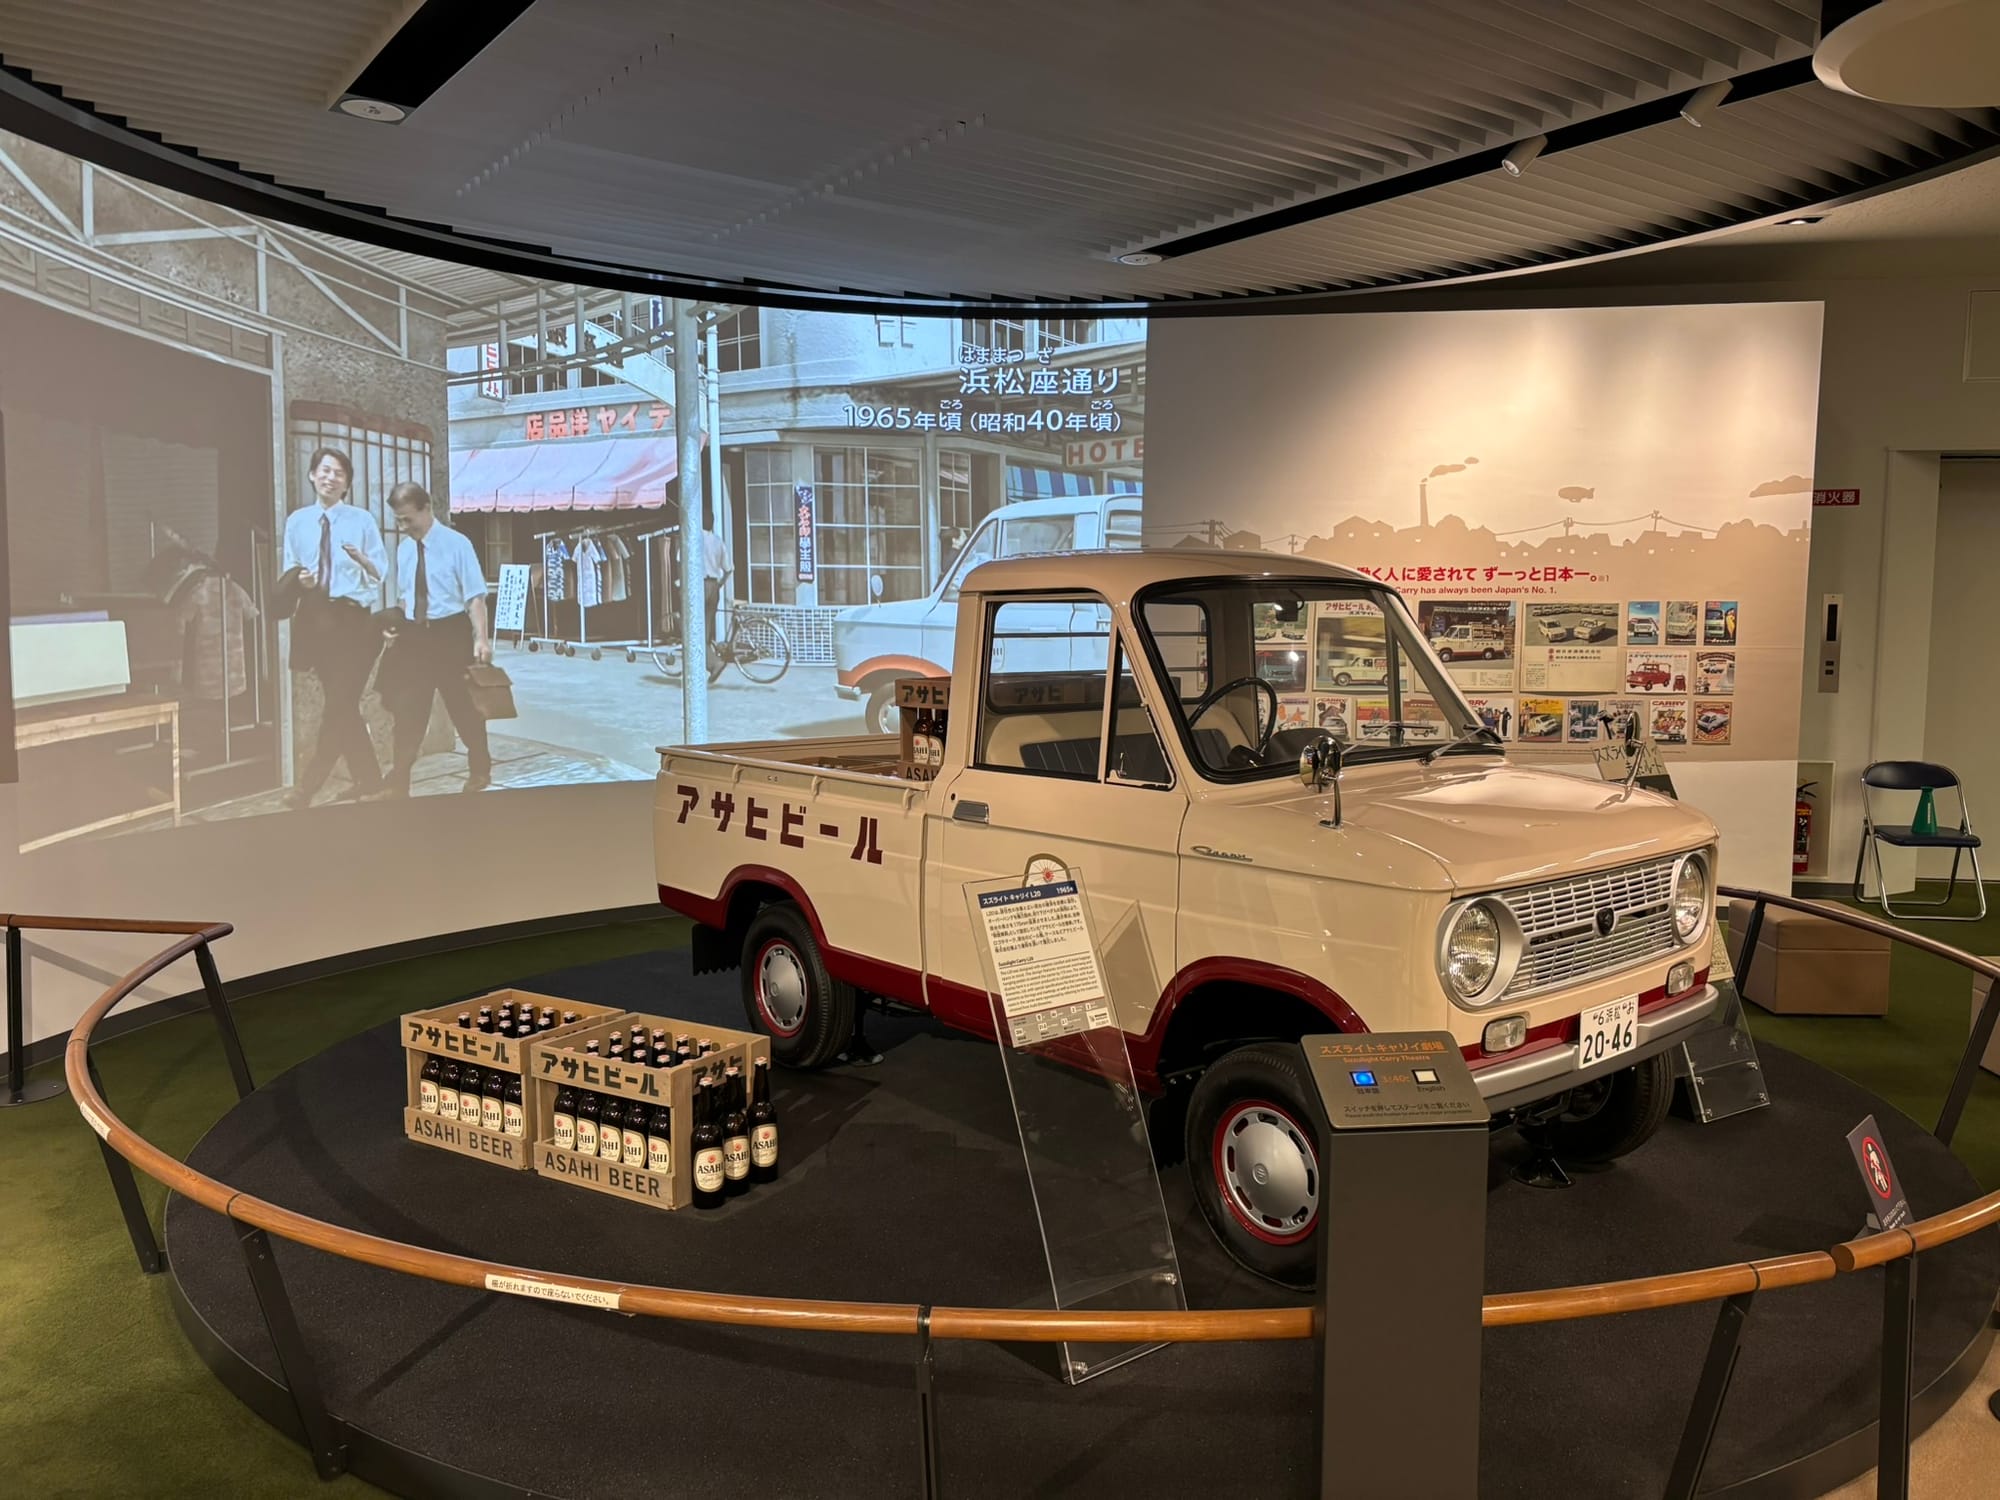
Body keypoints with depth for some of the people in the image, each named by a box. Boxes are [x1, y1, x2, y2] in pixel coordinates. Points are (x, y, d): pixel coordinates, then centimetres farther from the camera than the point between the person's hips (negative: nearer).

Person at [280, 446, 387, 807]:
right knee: (342, 705, 10)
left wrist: (362, 559, -23)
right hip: (316, 618, 4)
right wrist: (298, 579, -10)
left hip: (353, 618, -4)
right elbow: (289, 572, 12)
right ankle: (367, 780, 21)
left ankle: (308, 786, -4)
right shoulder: (297, 522, 9)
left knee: (338, 705, -9)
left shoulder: (362, 520, 0)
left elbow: (382, 571, -3)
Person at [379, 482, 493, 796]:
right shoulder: (403, 549, 7)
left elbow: (475, 595, -12)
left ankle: (479, 770, 27)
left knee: (463, 705, 8)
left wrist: (481, 638, -20)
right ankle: (399, 781, 11)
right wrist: (398, 628, 7)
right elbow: (404, 596, 18)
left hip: (451, 632, -5)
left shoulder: (456, 544, -9)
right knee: (407, 710, 4)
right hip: (414, 634, 5)